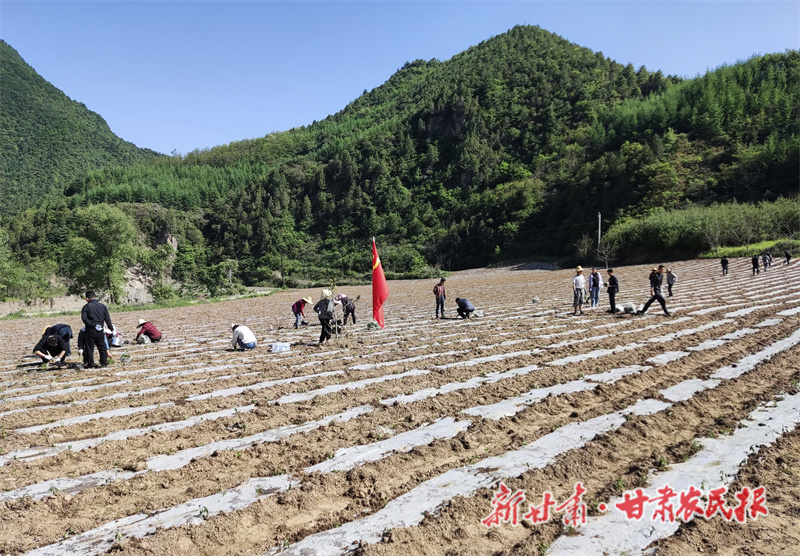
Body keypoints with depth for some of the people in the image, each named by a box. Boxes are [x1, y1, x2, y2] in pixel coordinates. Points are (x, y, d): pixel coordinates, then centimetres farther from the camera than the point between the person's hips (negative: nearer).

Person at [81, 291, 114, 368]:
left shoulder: (87, 306, -5)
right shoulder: (103, 306, 7)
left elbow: (84, 318, -16)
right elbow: (107, 319, 7)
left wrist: (92, 325, -15)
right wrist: (111, 329, 10)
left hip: (90, 330, -4)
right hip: (100, 331, 4)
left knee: (89, 348, 4)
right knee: (102, 347, 13)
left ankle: (90, 364, 7)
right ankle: (104, 363, 17)